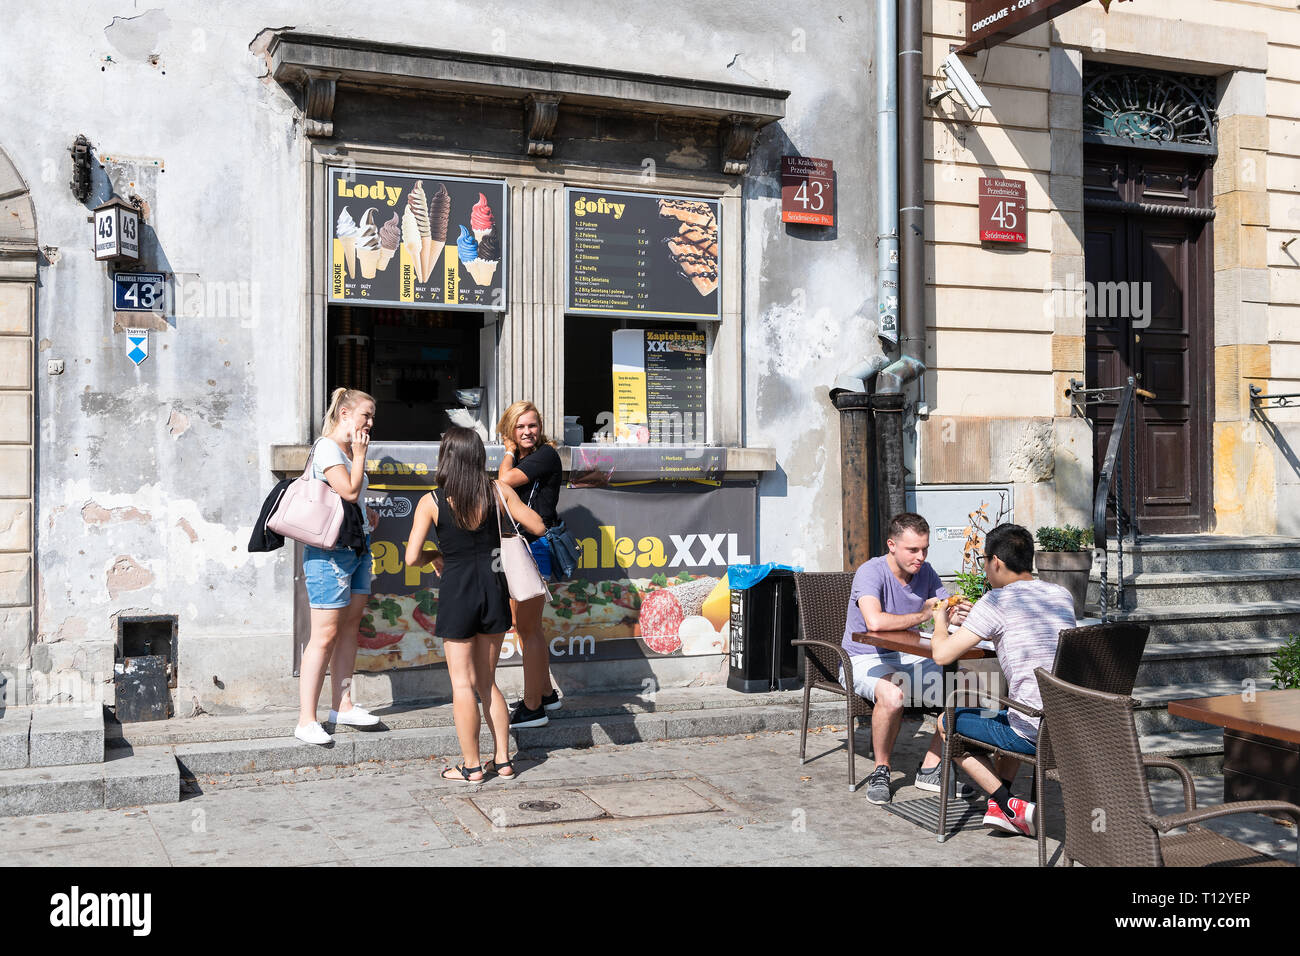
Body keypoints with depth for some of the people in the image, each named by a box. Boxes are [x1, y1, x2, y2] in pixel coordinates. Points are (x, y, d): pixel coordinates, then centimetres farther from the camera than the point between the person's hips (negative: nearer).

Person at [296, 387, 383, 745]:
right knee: (326, 634, -8)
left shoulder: (349, 450, 16)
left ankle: (341, 705, 20)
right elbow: (349, 490, -21)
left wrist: (366, 511, 12)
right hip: (330, 550, -9)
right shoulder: (327, 448, -12)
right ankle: (306, 720, -4)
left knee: (349, 628, 12)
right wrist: (360, 455, -12)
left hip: (358, 547, 9)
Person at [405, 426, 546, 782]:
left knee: (463, 683, 6)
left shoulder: (431, 502, -9)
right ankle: (502, 759, 18)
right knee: (487, 681, 16)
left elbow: (411, 557, -12)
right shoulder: (498, 492, -4)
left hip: (456, 592, -3)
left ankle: (471, 766, 10)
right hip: (494, 588, 3)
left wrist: (434, 559, 9)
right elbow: (538, 527, 2)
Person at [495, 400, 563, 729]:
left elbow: (505, 480, -18)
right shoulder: (519, 458, 15)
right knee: (525, 627, 17)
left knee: (528, 629, -7)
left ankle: (533, 707, -1)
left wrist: (509, 453, -4)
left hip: (535, 546, -10)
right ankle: (547, 693, 29)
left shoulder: (546, 454, -10)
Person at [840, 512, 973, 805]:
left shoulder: (924, 572, 3)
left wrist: (961, 614, -23)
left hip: (908, 659, 7)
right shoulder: (871, 572, -19)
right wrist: (922, 616, -24)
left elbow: (949, 611, 3)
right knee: (892, 695, -38)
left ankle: (930, 769, -3)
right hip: (865, 660, -7)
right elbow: (875, 621, -37)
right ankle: (881, 770, -12)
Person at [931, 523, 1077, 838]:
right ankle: (999, 807, 25)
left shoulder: (996, 601, -10)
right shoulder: (1062, 595, 10)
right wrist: (978, 621, 33)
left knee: (948, 722, 17)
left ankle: (1012, 808, 8)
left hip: (1035, 735, -7)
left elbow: (941, 654, -10)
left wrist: (941, 621, 12)